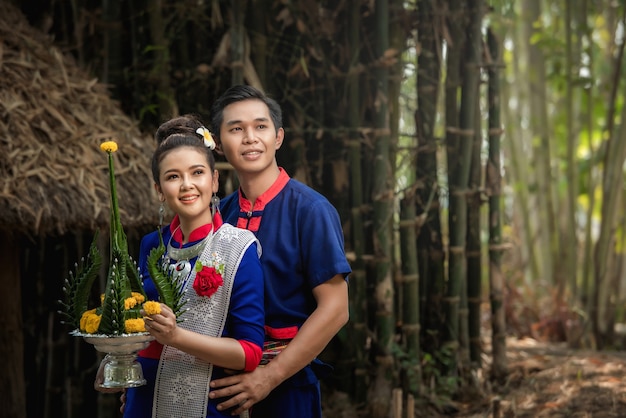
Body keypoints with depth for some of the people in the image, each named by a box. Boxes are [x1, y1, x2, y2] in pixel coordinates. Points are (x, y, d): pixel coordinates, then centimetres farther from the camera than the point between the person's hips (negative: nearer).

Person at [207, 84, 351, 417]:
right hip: (226, 380, 5)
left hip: (287, 380, -4)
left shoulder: (310, 210, -11)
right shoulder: (218, 214, 3)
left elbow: (334, 309, -15)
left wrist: (269, 376, -18)